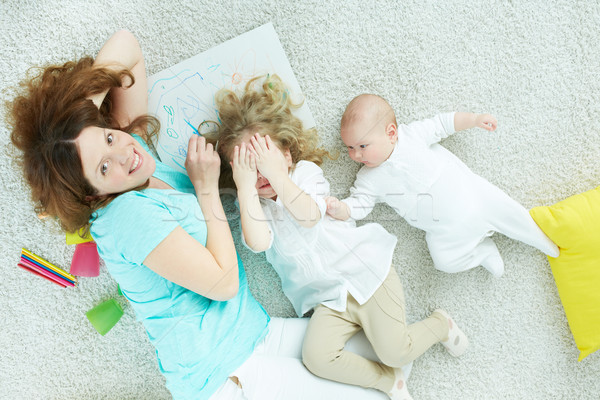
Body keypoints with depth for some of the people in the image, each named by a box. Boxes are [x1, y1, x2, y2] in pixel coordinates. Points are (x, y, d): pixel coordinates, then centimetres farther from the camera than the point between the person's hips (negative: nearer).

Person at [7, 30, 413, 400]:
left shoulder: (136, 147, -2)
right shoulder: (128, 212, -26)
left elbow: (126, 44, 0)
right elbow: (223, 283, -22)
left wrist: (81, 108, -13)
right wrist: (207, 187, -16)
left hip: (256, 331, 8)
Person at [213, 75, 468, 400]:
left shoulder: (306, 171, 0)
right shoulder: (252, 204, 4)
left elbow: (309, 216, -22)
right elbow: (258, 242, -21)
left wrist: (278, 175, -27)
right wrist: (245, 187, -22)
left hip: (365, 272, -3)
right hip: (329, 300, 3)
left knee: (395, 350, -10)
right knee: (316, 356, -20)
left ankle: (439, 324, 22)